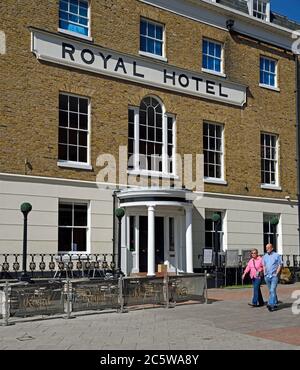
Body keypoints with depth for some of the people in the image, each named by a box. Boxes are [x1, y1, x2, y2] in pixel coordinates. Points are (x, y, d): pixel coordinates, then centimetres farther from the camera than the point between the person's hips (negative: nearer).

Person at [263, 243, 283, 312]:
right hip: (267, 276, 5)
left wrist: (276, 274, -10)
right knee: (271, 291, 12)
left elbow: (280, 265, -2)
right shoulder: (265, 256, 14)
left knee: (272, 290, -13)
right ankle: (275, 303, 25)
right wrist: (264, 273, 8)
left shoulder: (277, 255, 0)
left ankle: (271, 304, -16)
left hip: (274, 276, -5)